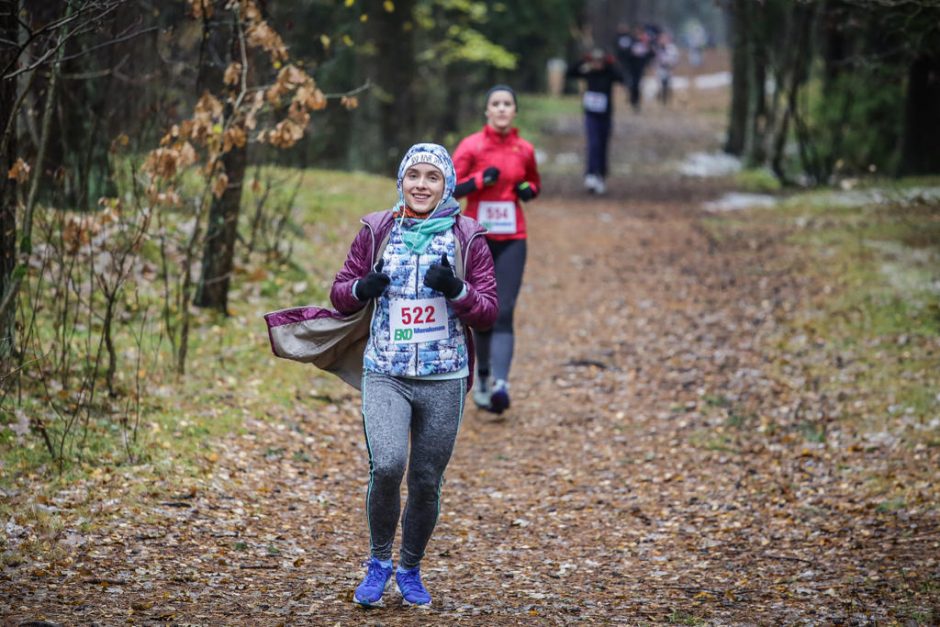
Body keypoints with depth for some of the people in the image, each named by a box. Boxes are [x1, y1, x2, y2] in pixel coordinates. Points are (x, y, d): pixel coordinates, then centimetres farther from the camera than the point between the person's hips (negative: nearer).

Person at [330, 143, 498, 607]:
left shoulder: (467, 238, 2)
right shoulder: (376, 231, 4)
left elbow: (488, 312, 1)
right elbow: (339, 293, 11)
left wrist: (456, 290, -18)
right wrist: (362, 287, -12)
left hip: (443, 380, 1)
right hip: (384, 375, -1)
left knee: (426, 482, 6)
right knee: (387, 466, -21)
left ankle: (410, 570, 29)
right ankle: (379, 561, 2)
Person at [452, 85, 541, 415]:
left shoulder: (524, 149, 6)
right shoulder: (471, 146, -1)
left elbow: (535, 182, 23)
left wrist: (529, 190, 0)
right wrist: (481, 179, -19)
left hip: (511, 240, 1)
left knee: (504, 312, -11)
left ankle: (500, 384, -21)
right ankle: (482, 377, 25)